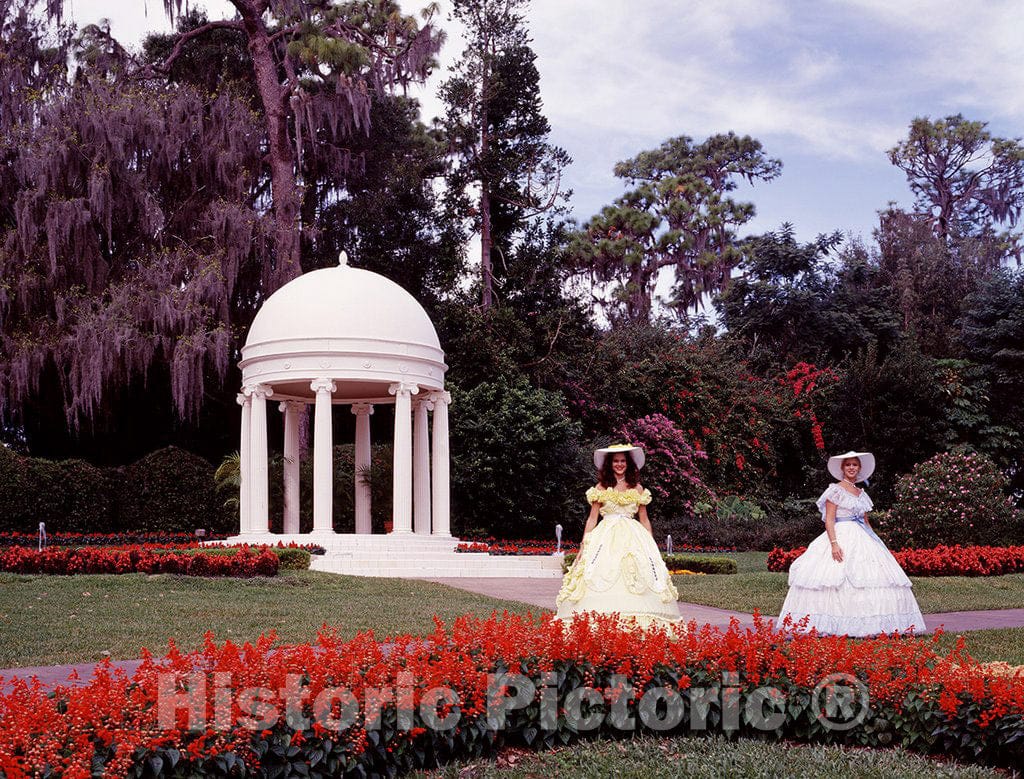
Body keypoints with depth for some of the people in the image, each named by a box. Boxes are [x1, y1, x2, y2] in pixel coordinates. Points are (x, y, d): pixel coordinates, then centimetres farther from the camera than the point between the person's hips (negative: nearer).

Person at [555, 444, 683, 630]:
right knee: (599, 578, -12)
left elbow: (644, 520, 14)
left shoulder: (637, 488, 11)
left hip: (633, 539, 1)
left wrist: (652, 547, 10)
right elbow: (592, 519, 6)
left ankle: (636, 621, -4)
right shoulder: (600, 488, 7)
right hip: (605, 540, -1)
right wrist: (583, 545, 0)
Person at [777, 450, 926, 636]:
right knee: (840, 580, -14)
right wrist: (834, 543, -21)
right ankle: (836, 626, -12)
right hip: (841, 537, -7)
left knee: (871, 577, -2)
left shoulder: (861, 493, 17)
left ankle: (868, 625, 0)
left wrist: (875, 542, 13)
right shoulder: (836, 490, -3)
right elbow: (829, 519, -10)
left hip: (863, 540, 7)